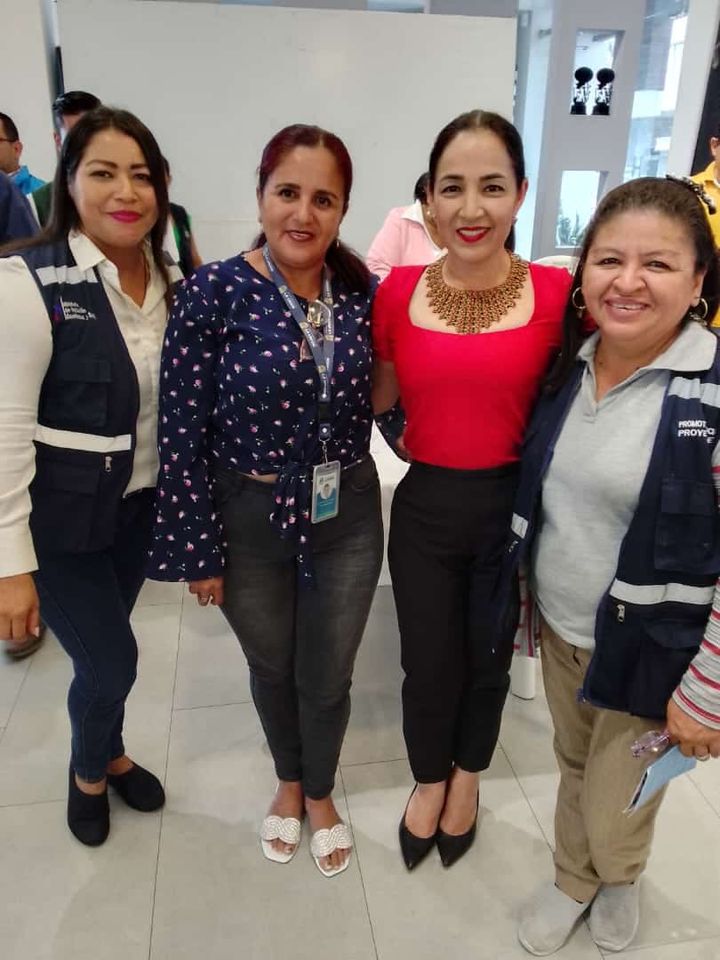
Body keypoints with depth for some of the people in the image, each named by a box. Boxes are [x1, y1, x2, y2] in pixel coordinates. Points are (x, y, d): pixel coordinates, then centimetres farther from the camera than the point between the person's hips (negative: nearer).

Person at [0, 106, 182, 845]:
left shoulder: (168, 280, 0)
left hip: (141, 504, 5)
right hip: (61, 516, -5)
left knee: (105, 646, 19)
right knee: (110, 658, 3)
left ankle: (107, 756, 48)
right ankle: (89, 771, 38)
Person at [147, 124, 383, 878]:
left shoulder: (360, 289, -4)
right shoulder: (213, 292, -14)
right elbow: (183, 434, -12)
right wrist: (198, 550, -10)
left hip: (348, 518, 2)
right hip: (249, 522, -2)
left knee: (328, 677, 17)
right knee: (272, 669, 22)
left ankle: (320, 793, 48)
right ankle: (287, 782, 53)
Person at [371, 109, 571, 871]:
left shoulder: (557, 293, -12)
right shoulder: (399, 290, -5)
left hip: (513, 508, -1)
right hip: (423, 507, 1)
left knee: (489, 658, 21)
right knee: (427, 663, 17)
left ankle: (467, 777, 53)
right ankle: (428, 780, 49)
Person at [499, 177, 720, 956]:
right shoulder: (568, 363, -3)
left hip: (653, 654, -4)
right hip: (558, 628, 5)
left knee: (613, 818, 15)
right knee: (573, 770, 25)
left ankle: (620, 879, 52)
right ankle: (574, 882, 55)